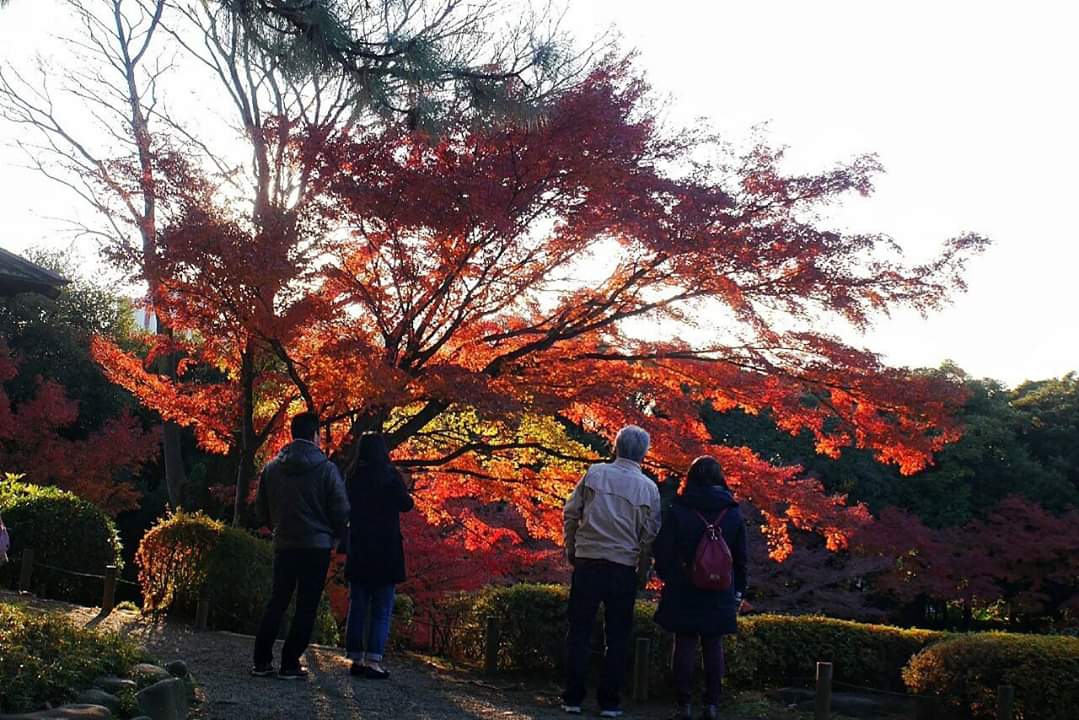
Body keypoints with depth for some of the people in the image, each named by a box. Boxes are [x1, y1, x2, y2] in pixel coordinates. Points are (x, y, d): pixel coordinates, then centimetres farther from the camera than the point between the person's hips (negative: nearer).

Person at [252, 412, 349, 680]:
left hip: (284, 545, 4)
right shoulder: (326, 468, -10)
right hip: (317, 546, -4)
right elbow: (341, 511, -9)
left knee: (277, 602, 14)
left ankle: (262, 661, 12)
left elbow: (261, 512, 9)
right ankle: (290, 664, 3)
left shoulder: (272, 468, 2)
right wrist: (334, 536, 9)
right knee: (306, 607, 3)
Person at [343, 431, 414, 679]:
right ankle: (373, 661, -4)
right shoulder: (390, 475, -9)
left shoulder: (353, 476, 3)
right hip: (386, 550, -4)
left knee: (357, 607, 11)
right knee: (381, 610, 2)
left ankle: (356, 659, 12)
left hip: (358, 550, 4)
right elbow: (406, 505, -3)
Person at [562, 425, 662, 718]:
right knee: (617, 638, 10)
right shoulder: (648, 488, -1)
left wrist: (571, 549, 13)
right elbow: (650, 536, 0)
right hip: (624, 569, 0)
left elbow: (570, 514, 1)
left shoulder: (594, 473, -2)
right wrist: (643, 572, 12)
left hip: (587, 563, 0)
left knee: (579, 633, 9)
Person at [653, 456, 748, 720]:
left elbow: (663, 551, -4)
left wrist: (667, 577, 12)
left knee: (685, 644, 4)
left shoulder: (677, 511, -7)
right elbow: (741, 557, 5)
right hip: (720, 595, 2)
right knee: (713, 646, 10)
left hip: (684, 591, -2)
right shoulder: (733, 513, 1)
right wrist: (738, 590, 13)